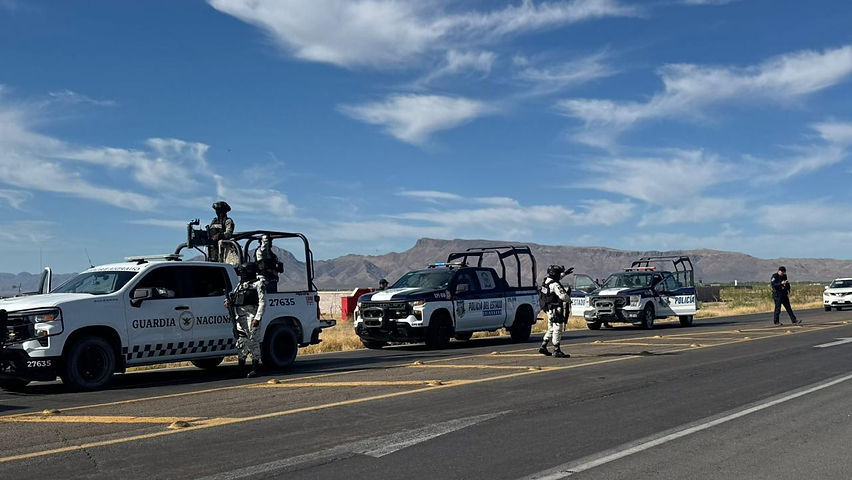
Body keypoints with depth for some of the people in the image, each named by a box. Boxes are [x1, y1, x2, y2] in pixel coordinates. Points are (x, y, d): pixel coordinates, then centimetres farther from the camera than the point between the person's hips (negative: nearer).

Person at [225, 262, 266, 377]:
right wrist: (228, 302, 2)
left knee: (253, 341, -8)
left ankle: (256, 368, -3)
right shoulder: (241, 284, 22)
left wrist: (258, 318, -16)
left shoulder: (259, 283, 0)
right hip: (240, 316, 7)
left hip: (252, 315, -7)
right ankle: (241, 367, 15)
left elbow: (262, 302, -7)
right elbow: (233, 296, 26)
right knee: (241, 342, 7)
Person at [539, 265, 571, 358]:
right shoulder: (555, 285, -21)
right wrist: (569, 299, -4)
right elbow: (563, 296, -25)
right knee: (557, 331, -4)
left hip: (549, 310, 9)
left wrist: (565, 273, 38)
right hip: (556, 311, -9)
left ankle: (543, 347, 22)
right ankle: (556, 351, -1)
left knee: (551, 329, 19)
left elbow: (557, 277, 31)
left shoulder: (546, 281, 8)